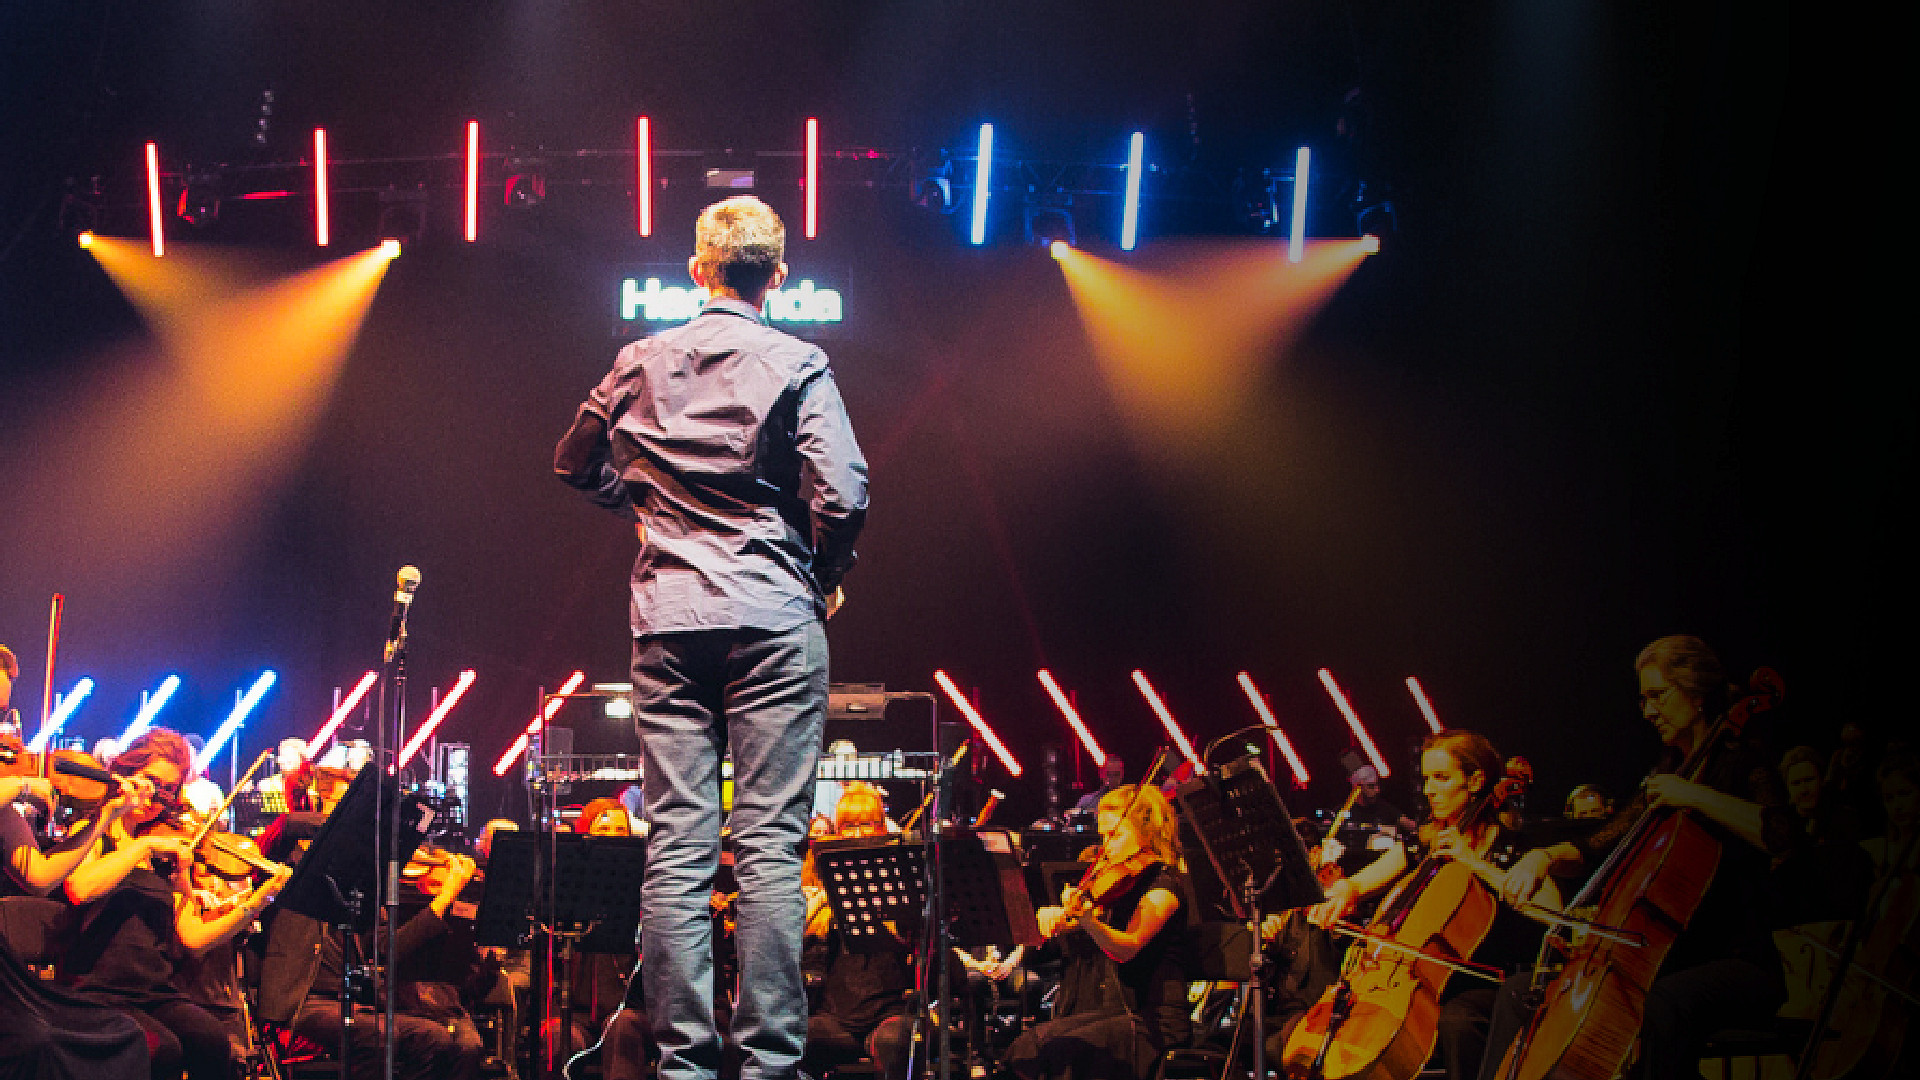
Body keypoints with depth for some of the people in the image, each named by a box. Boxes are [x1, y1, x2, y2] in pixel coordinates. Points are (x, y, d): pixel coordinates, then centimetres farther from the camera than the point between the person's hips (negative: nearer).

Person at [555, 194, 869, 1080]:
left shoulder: (642, 364, 10)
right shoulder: (797, 366, -2)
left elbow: (576, 463, 23)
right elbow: (841, 496, -12)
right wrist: (827, 577, 5)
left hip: (667, 616, 3)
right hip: (774, 616, -3)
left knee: (676, 847, 2)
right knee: (770, 846, -3)